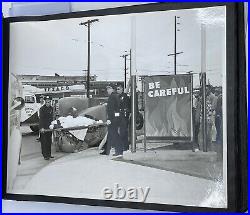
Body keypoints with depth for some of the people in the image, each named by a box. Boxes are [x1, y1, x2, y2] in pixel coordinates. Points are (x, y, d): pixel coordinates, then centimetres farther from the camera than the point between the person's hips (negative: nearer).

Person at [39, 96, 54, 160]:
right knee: (44, 142, -3)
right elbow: (41, 118, -16)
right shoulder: (42, 109, -10)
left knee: (49, 141, 12)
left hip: (49, 127, 7)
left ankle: (49, 154, 21)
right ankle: (45, 155, 1)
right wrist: (42, 127, -24)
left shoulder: (51, 108, 10)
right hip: (43, 127, -7)